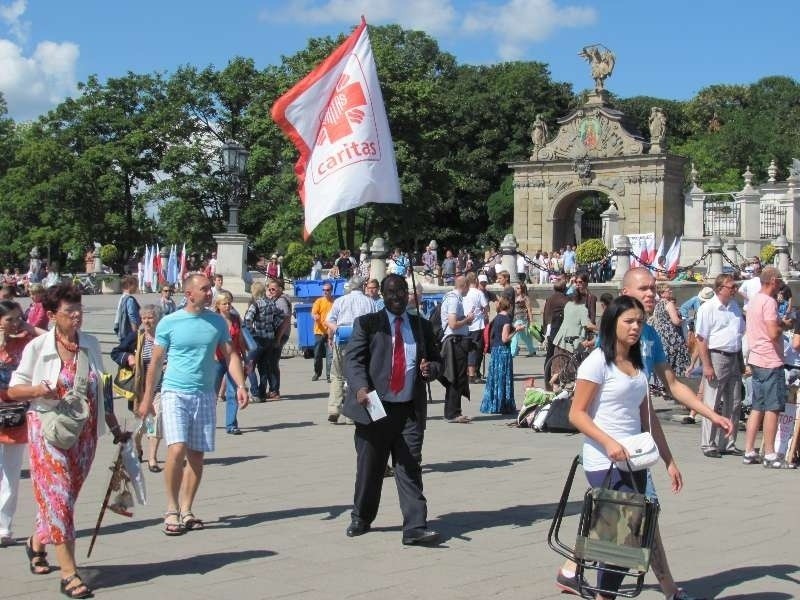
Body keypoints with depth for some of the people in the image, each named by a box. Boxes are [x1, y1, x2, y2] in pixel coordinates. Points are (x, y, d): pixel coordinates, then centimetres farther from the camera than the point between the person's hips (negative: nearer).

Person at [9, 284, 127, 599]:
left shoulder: (90, 344, 6)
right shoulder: (37, 347, -6)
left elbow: (102, 390, 15)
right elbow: (13, 390, -2)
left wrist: (115, 427, 17)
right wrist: (39, 390, -23)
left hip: (85, 432, 4)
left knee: (65, 496, 12)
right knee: (58, 496, -7)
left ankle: (37, 542, 39)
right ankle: (69, 573, -5)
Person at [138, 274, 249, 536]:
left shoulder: (217, 322, 6)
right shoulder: (169, 323, -3)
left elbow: (230, 355, 7)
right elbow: (156, 362, 3)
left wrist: (241, 386, -8)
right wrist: (147, 399, 4)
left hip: (205, 395, 4)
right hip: (175, 393, -3)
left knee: (196, 455, 6)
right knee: (177, 450, -17)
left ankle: (186, 510, 17)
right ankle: (172, 510, -3)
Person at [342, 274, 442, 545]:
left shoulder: (422, 326, 14)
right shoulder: (367, 324, 4)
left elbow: (435, 360, 21)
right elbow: (353, 359, -4)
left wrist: (432, 368, -4)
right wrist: (360, 388, -22)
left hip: (411, 410, 2)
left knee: (410, 468, -4)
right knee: (369, 469, 8)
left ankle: (415, 528, -7)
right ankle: (361, 519, 26)